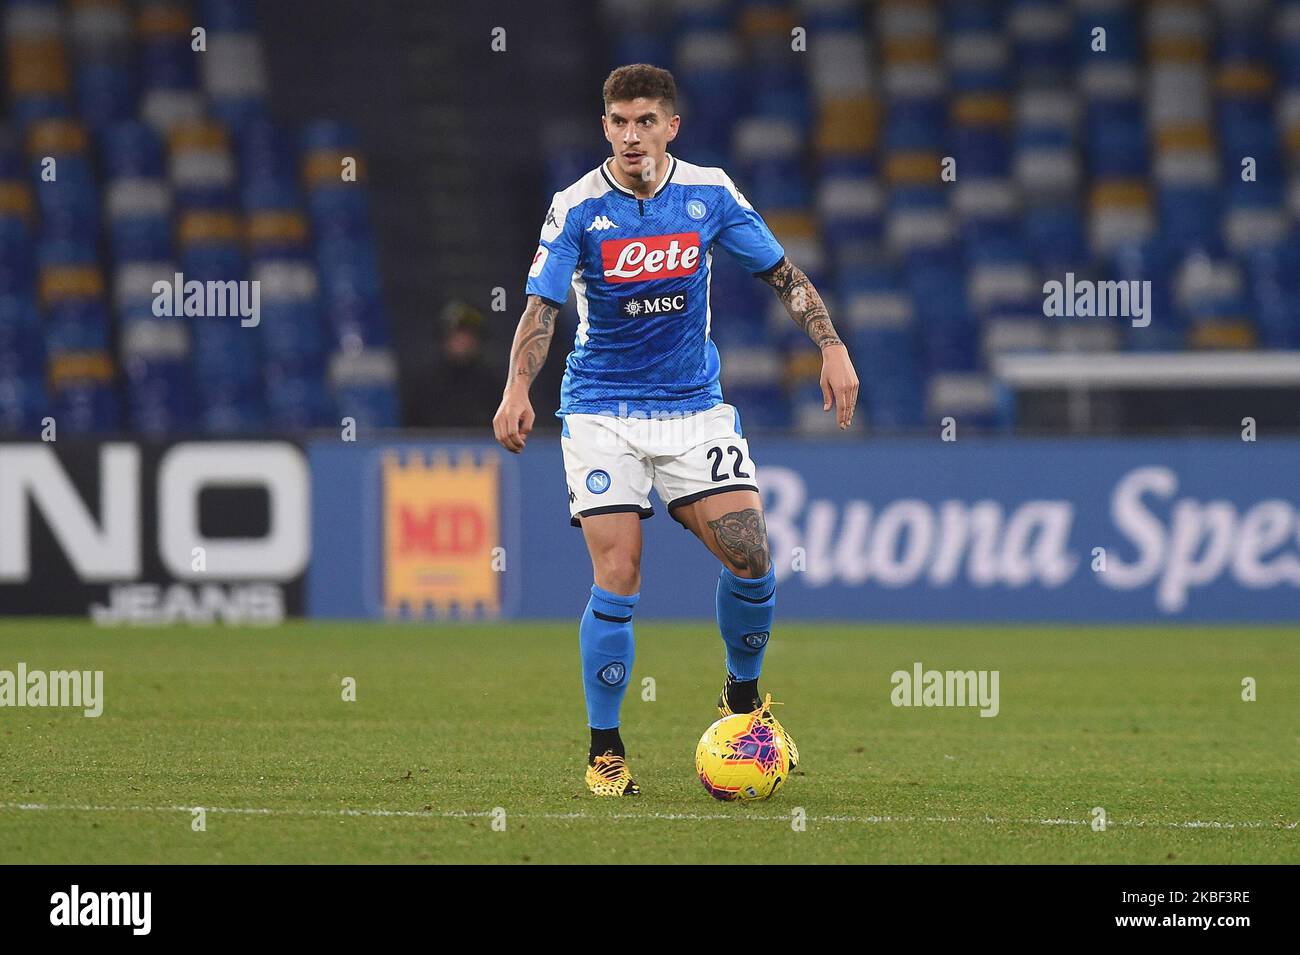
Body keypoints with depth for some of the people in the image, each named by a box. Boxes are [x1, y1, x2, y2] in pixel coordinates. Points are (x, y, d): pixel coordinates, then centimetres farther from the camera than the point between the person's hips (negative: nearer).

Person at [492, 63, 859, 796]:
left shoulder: (710, 193, -3)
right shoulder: (578, 208, -10)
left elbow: (783, 274, 6)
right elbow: (542, 308, -12)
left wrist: (832, 348, -5)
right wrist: (517, 391, -27)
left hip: (694, 404, 2)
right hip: (603, 411, -2)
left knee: (750, 556, -11)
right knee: (618, 578, -12)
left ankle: (743, 696, 17)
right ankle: (605, 749, 3)